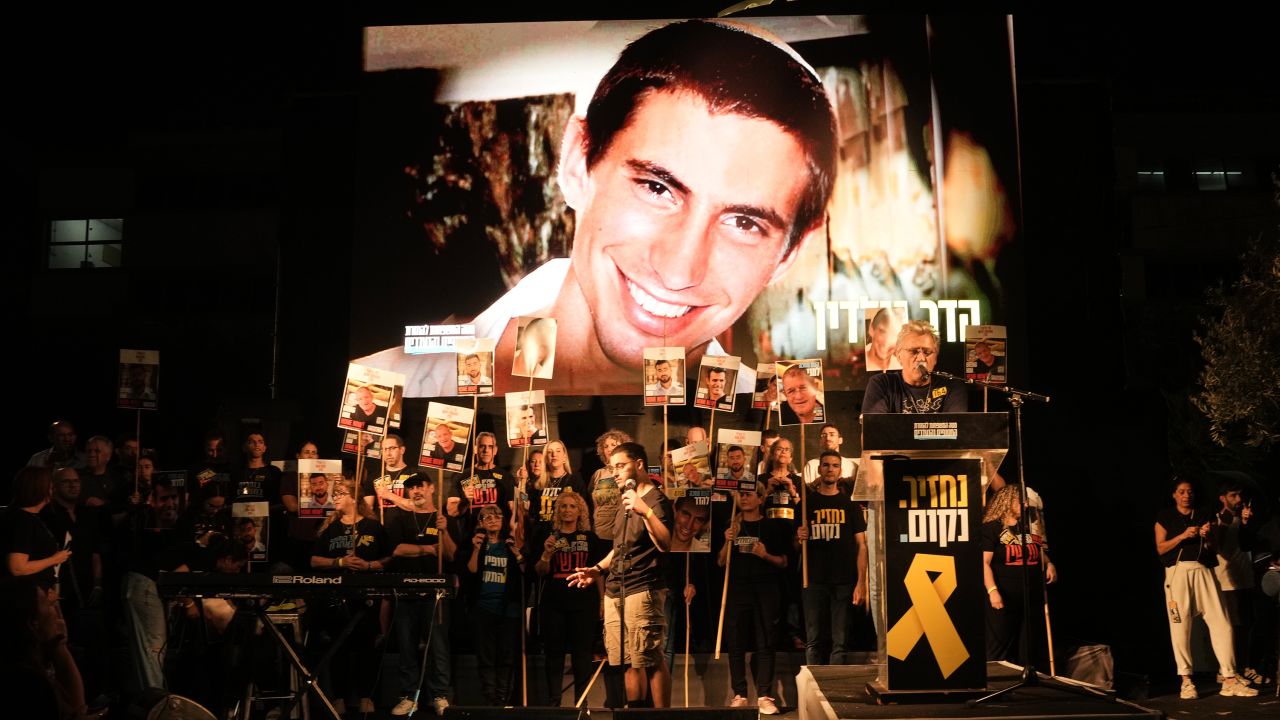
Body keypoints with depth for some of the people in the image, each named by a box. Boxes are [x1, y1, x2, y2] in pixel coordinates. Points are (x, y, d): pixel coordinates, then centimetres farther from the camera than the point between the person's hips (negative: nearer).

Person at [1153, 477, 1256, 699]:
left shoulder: (1204, 516, 17)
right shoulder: (1165, 517, 9)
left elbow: (1213, 549, 15)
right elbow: (1160, 548, 2)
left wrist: (1207, 537, -6)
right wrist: (1183, 535, -11)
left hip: (1202, 570, 3)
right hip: (1177, 571, -3)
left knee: (1221, 623, -5)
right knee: (1181, 626, -5)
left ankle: (1229, 680, 0)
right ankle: (1186, 681, 1)